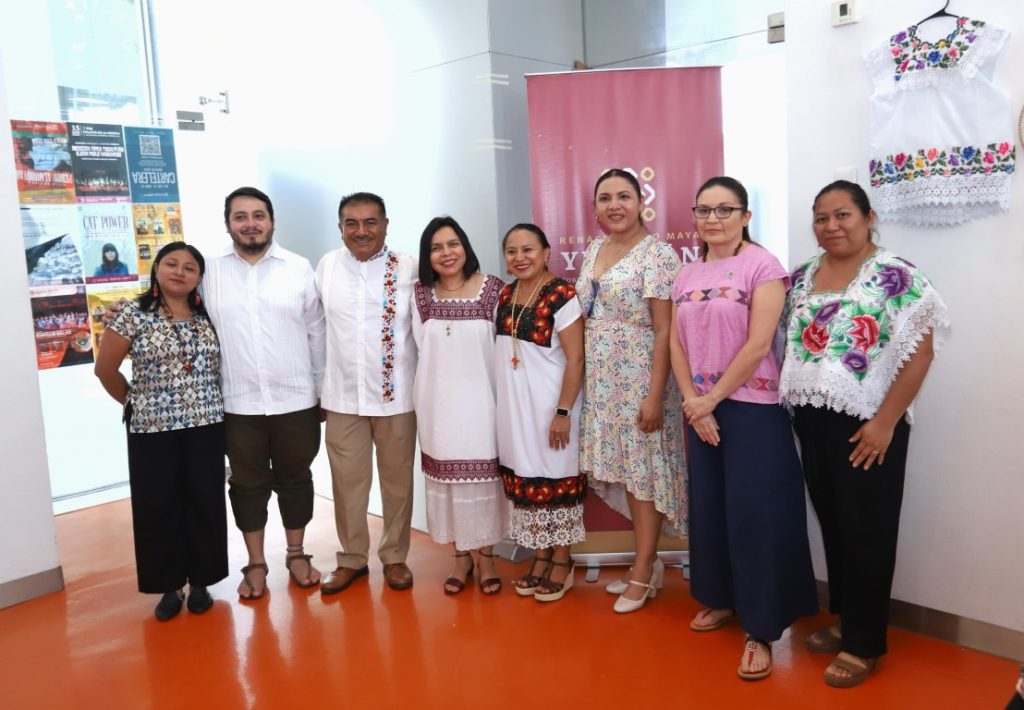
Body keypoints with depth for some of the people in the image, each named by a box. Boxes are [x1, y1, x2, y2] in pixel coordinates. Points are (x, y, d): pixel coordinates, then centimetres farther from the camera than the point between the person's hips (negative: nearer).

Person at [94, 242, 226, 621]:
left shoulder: (207, 318, 6)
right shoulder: (135, 314, -4)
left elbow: (221, 368, 13)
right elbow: (105, 368, 0)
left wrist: (206, 402, 5)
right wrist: (134, 402, 6)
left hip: (206, 426, 2)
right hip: (153, 429, -2)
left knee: (205, 504, 6)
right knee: (160, 507, 5)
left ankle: (199, 582, 22)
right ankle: (170, 586, 21)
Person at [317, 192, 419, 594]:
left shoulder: (409, 270, -6)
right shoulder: (327, 267, 3)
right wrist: (316, 387, 9)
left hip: (396, 394, -2)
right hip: (342, 395, 2)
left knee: (397, 479, 10)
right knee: (347, 481, 10)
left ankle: (395, 556, 27)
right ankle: (352, 558, 27)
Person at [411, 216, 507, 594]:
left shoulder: (493, 289, -4)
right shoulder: (420, 294, 2)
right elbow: (421, 348, 5)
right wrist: (438, 384, -1)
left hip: (480, 399, -2)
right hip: (438, 402, 2)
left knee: (483, 478, 6)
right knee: (447, 478, 9)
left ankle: (485, 556, 23)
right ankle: (461, 556, 25)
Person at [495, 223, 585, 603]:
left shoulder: (561, 294, -14)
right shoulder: (505, 295, 7)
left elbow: (575, 358, -16)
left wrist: (563, 412, -19)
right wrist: (506, 404, 13)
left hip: (550, 405, -6)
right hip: (513, 406, 6)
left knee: (555, 481, 4)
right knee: (524, 481, 11)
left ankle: (562, 561, 20)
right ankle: (540, 557, 26)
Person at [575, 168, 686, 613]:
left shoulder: (657, 254, -11)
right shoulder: (593, 250, 11)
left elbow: (664, 330, -14)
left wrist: (655, 395, -19)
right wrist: (582, 380, 14)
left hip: (639, 376, -7)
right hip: (602, 379, 7)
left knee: (643, 468, 2)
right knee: (624, 468, 12)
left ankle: (643, 572, 16)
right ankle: (648, 560, 27)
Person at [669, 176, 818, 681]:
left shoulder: (762, 265, -8)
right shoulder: (687, 274, 10)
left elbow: (758, 344, -15)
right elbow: (676, 343, 6)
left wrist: (712, 399, -12)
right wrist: (693, 404, -6)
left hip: (753, 408, -6)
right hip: (700, 408, 6)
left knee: (755, 516, -2)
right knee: (708, 507, 13)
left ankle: (761, 628, 11)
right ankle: (722, 599, 32)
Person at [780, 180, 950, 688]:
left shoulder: (895, 275, -10)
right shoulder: (801, 277, 9)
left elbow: (920, 351, -14)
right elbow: (785, 344, 14)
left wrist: (885, 422, -18)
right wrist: (790, 406, 6)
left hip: (866, 424, -6)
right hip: (813, 421, 6)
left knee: (866, 530, 5)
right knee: (831, 522, 15)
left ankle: (865, 643, 19)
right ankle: (844, 619, 33)